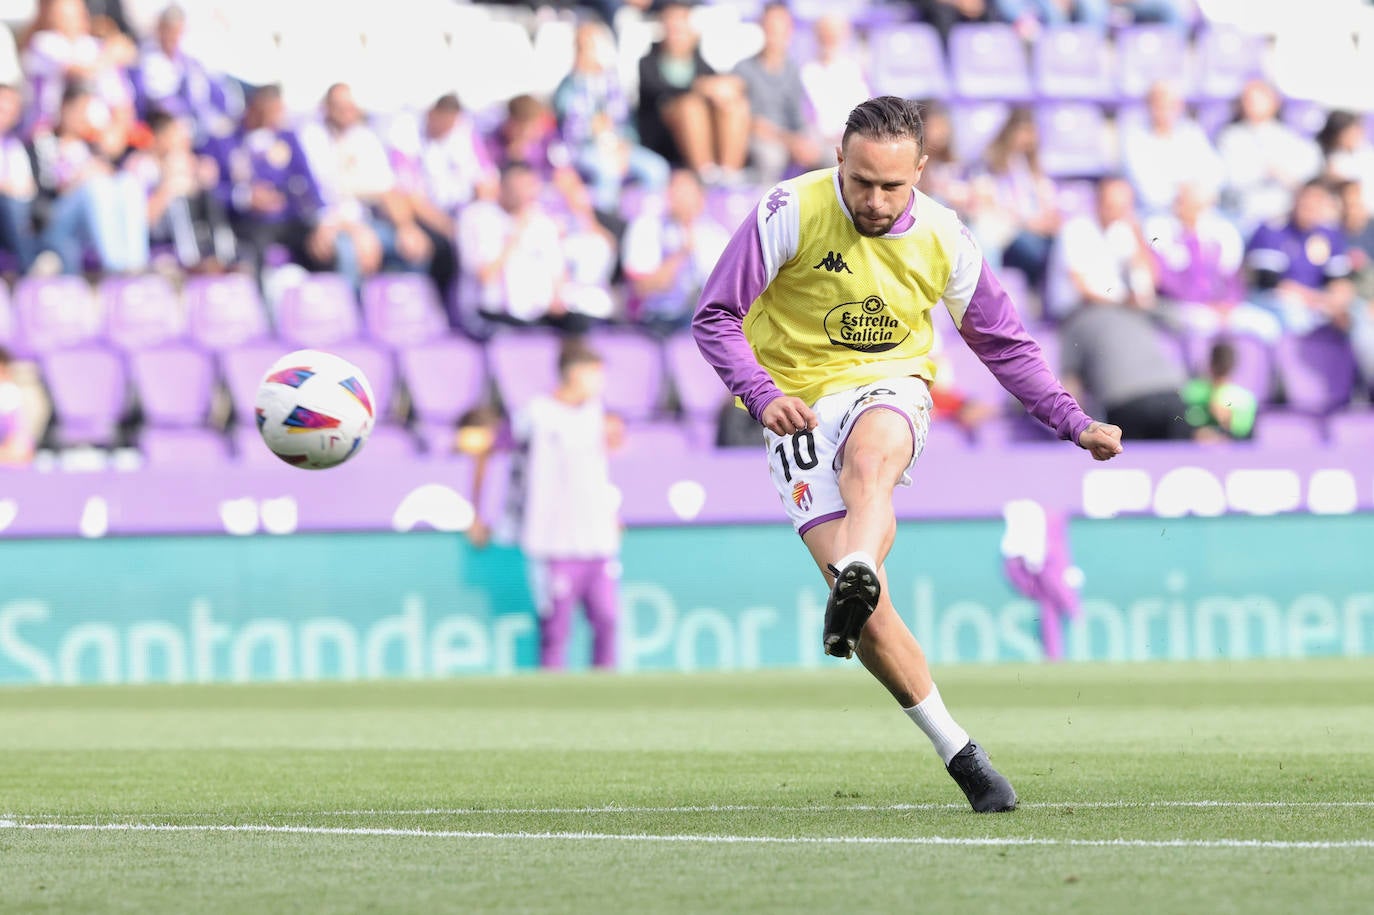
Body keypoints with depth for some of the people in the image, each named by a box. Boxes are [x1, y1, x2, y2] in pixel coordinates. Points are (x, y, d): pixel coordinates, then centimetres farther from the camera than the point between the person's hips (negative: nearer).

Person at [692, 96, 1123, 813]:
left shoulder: (944, 238, -1)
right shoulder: (790, 213, -11)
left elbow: (1003, 343, 13)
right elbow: (716, 317, -7)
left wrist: (1074, 424, 5)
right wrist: (763, 395, -23)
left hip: (890, 390, 1)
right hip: (799, 409, -1)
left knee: (870, 458, -40)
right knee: (870, 615, -14)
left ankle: (853, 585, -66)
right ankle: (960, 756, -4)